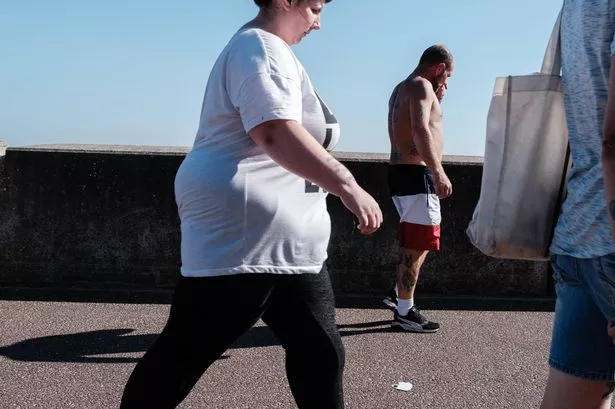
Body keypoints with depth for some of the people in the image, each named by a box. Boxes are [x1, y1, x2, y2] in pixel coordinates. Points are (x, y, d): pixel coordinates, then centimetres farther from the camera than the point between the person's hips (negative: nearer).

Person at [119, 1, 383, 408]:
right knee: (187, 352, -1)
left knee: (320, 351, 9)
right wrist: (346, 185, -30)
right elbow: (276, 133, -26)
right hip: (242, 234, -11)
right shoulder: (260, 47, -10)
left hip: (288, 240, 11)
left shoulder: (270, 51, 23)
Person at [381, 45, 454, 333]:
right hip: (416, 173, -10)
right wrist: (439, 173, -30)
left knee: (416, 243, 20)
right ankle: (404, 312, 1)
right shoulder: (421, 86, -9)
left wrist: (436, 102, 21)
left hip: (403, 171, 10)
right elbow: (421, 130, -25)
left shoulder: (401, 89, 23)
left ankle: (398, 293, 25)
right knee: (416, 246, -5)